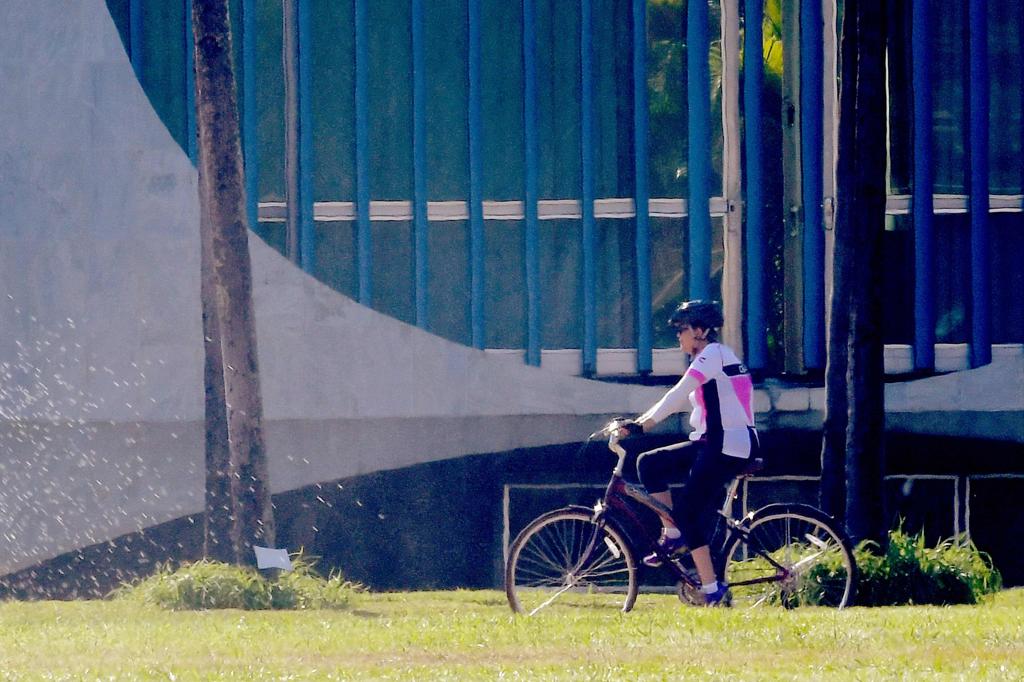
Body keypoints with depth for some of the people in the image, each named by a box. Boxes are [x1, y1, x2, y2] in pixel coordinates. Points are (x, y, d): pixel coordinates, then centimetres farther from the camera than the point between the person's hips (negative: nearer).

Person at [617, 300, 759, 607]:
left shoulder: (713, 354, -11)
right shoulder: (707, 359, 21)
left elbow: (678, 396, -19)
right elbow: (679, 399, 20)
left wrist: (642, 424, -22)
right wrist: (636, 422, 11)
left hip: (729, 446, -10)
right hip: (713, 443, 10)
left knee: (687, 513, -11)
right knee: (649, 464, 6)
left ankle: (713, 590, -12)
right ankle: (672, 535, 6)